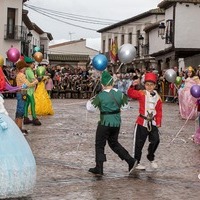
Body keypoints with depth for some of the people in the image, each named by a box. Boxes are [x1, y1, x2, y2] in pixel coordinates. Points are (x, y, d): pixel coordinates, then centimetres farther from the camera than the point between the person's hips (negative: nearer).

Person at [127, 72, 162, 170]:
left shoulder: (157, 97, 5)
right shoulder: (141, 94, -6)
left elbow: (159, 111, 8)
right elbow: (130, 93, -19)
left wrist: (158, 122, 4)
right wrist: (133, 86, -35)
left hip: (153, 123, 4)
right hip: (142, 122, -4)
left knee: (155, 140, 7)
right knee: (139, 143, 2)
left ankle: (151, 158, 30)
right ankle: (136, 162, 13)